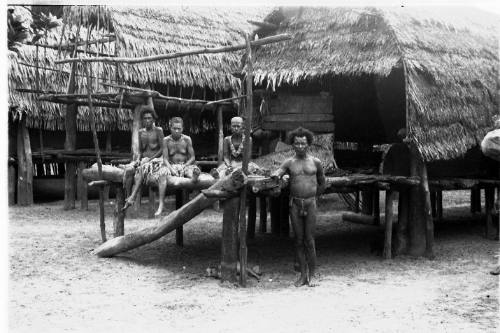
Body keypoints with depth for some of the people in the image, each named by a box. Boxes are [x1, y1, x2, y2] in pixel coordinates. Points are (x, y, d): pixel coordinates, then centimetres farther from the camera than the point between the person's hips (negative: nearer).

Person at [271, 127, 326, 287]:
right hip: (295, 204, 1)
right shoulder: (289, 162, 5)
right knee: (298, 241, 5)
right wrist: (275, 175, -32)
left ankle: (312, 275, 8)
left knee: (309, 241, -3)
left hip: (310, 203, -1)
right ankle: (303, 275, 13)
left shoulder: (315, 162, 5)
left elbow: (322, 183, 18)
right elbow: (277, 173, -10)